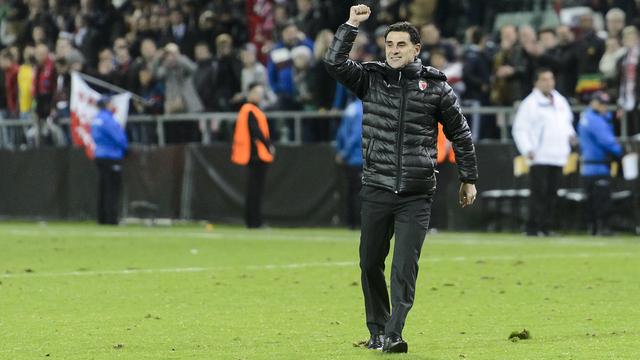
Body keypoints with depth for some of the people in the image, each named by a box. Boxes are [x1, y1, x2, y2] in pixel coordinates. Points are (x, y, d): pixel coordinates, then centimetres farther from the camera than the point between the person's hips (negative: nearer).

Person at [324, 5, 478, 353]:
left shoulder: (436, 86, 3)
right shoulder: (371, 78, 6)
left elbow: (460, 134, 11)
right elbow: (334, 62, -8)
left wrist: (469, 179, 13)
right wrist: (351, 26, -14)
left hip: (416, 194, -2)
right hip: (376, 190, 2)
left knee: (405, 267, -10)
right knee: (370, 263, 7)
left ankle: (393, 334, -12)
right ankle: (376, 330, 22)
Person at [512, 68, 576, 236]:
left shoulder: (561, 101, 17)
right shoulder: (530, 103, -2)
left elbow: (567, 121, 30)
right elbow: (520, 128, -5)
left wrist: (570, 134, 8)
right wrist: (527, 150, -16)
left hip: (558, 156, 6)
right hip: (539, 157, -6)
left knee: (552, 193, 5)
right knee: (539, 192, -11)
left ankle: (546, 227, 9)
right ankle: (533, 227, -9)